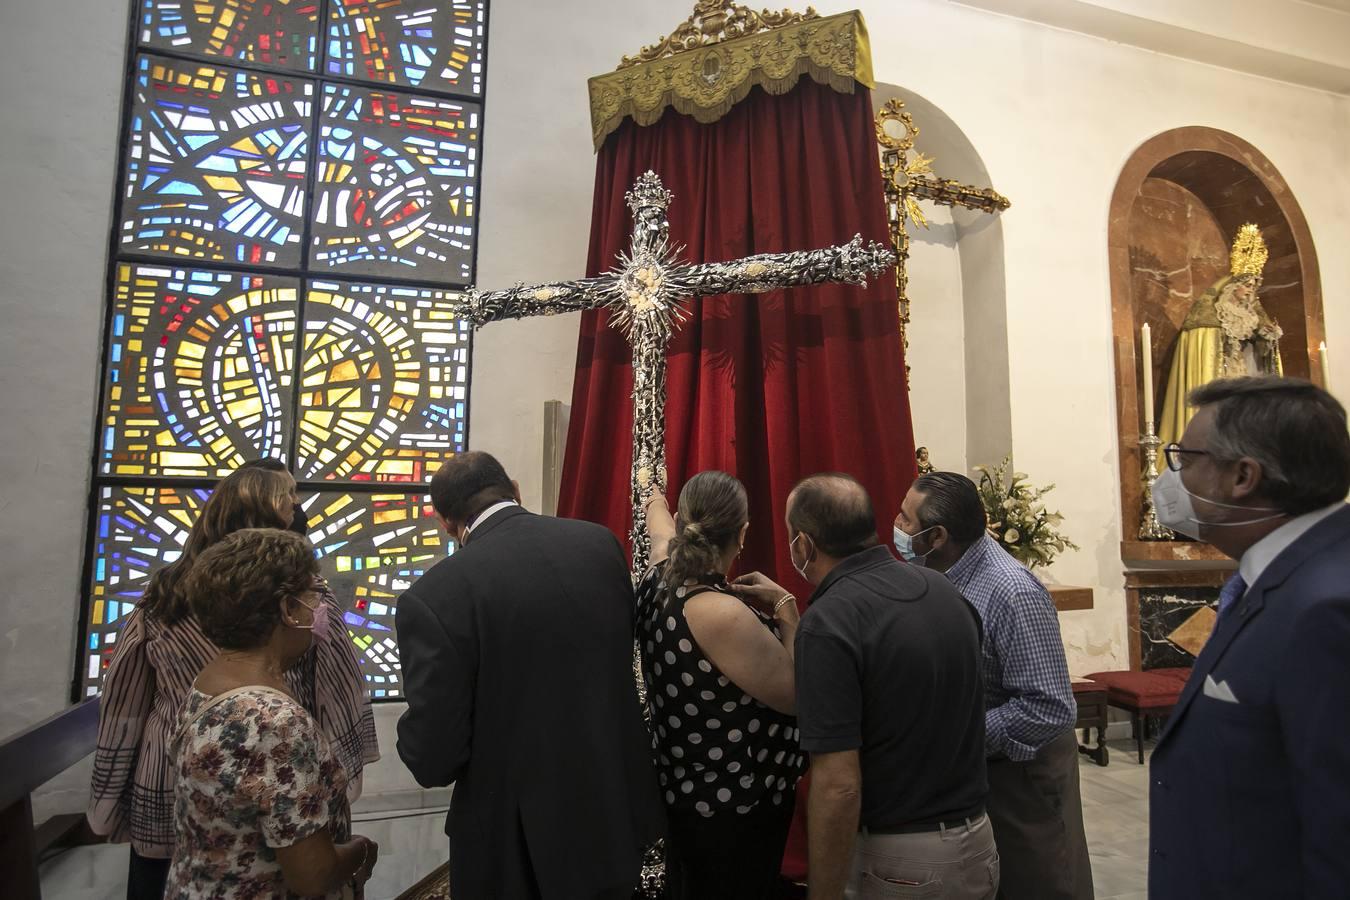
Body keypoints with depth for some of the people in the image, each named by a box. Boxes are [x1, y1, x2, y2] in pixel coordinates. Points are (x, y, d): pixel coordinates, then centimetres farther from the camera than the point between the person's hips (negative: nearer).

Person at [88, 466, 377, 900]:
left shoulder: (161, 595, -8)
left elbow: (121, 702, 0)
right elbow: (338, 688, -16)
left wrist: (106, 798, 12)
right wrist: (344, 765, -4)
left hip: (162, 786, 2)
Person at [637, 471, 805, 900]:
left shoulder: (661, 577, -7)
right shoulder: (720, 613, -32)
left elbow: (661, 532, 18)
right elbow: (797, 694, -23)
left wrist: (656, 505, 39)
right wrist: (788, 618, -10)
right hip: (735, 807, -7)